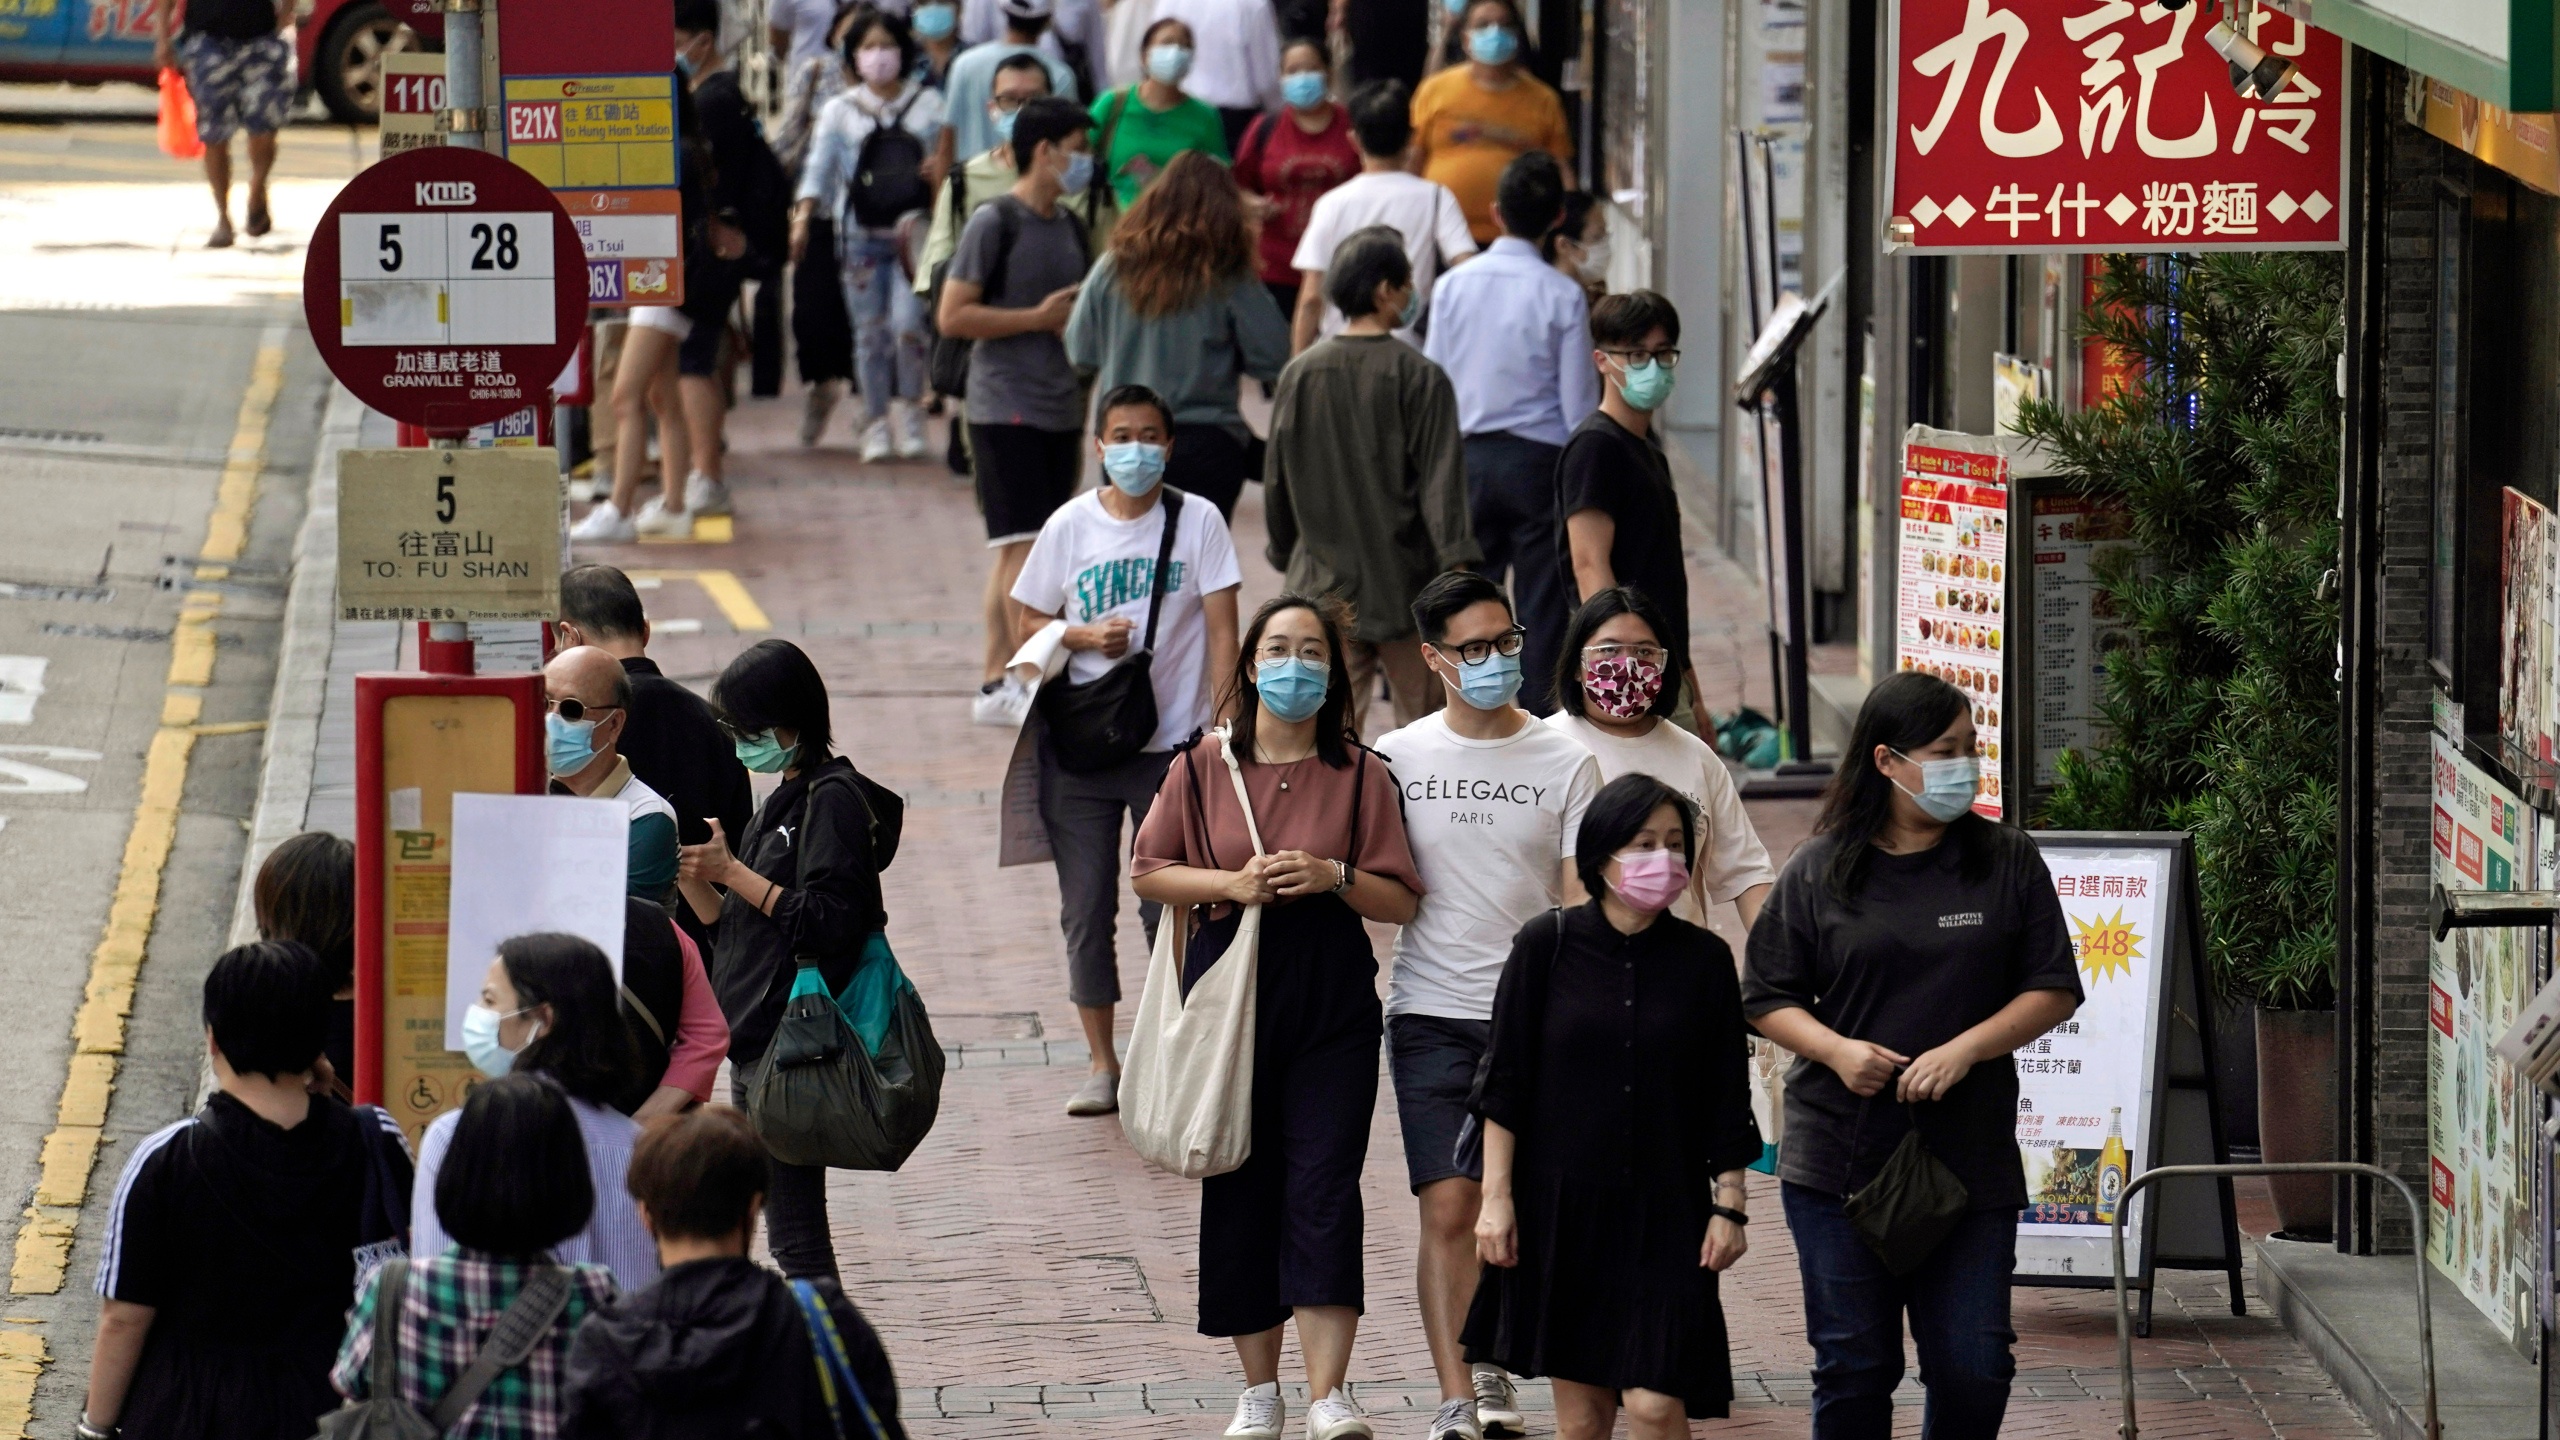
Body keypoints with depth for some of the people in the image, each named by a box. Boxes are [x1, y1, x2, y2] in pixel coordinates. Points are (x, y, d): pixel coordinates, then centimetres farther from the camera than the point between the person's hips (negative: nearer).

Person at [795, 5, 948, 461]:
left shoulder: (928, 103, 8)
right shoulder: (841, 111, 8)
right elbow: (819, 169, 2)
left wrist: (943, 170, -11)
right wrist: (802, 217, -14)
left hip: (912, 232, -1)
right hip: (861, 235, 1)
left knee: (907, 324, -15)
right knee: (870, 332, 2)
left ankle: (909, 408, 6)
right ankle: (877, 424, 11)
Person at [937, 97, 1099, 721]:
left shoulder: (1072, 227, 14)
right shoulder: (994, 224, -9)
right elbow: (953, 317, -14)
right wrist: (1039, 318, -15)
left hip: (1061, 409, 8)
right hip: (1006, 406, -8)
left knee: (1016, 552, 10)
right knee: (1024, 545, -11)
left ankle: (996, 683, 13)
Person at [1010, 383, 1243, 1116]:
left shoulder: (1197, 522, -1)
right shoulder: (1070, 525, 3)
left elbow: (1222, 628, -4)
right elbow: (1029, 625, 10)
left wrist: (1223, 720, -13)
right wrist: (1085, 636, -10)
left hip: (1170, 742, -2)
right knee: (1086, 910, 4)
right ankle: (1103, 1064, 16)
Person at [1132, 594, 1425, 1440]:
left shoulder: (1360, 775, 2)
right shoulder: (1204, 766, 4)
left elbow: (1400, 901, 2)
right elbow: (1150, 871, 7)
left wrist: (1335, 877, -16)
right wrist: (1228, 883, -10)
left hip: (1332, 999, -2)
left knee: (1322, 1188, -10)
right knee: (1240, 1189, 5)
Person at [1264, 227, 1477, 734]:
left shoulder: (1300, 375, 1)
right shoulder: (1420, 377, -10)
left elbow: (1276, 481, 9)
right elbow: (1441, 483, -13)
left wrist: (1285, 554, 23)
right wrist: (1458, 565, -14)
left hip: (1323, 586, 3)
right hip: (1406, 586, -3)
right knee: (1425, 722, 9)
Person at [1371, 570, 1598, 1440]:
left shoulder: (1564, 764, 3)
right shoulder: (1398, 758, 5)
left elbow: (1580, 901, 1)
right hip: (1430, 1011, 0)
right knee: (1448, 1209, -8)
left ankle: (1491, 1367, 26)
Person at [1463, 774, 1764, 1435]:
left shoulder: (1704, 959, 1)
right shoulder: (1548, 945, -2)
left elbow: (1726, 1100, 6)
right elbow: (1503, 1083, 1)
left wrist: (1729, 1204, 3)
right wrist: (1496, 1198, -3)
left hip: (1666, 1209, 0)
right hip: (1561, 1202, 0)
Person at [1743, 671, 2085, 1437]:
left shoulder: (2008, 863, 4)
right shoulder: (1820, 871, 2)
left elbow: (2054, 990, 3)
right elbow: (1767, 998, 6)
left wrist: (1963, 1050, -12)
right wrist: (1838, 1050, -13)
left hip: (1971, 1163, 1)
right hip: (1839, 1161, -1)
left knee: (1975, 1367, -1)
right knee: (1854, 1369, 4)